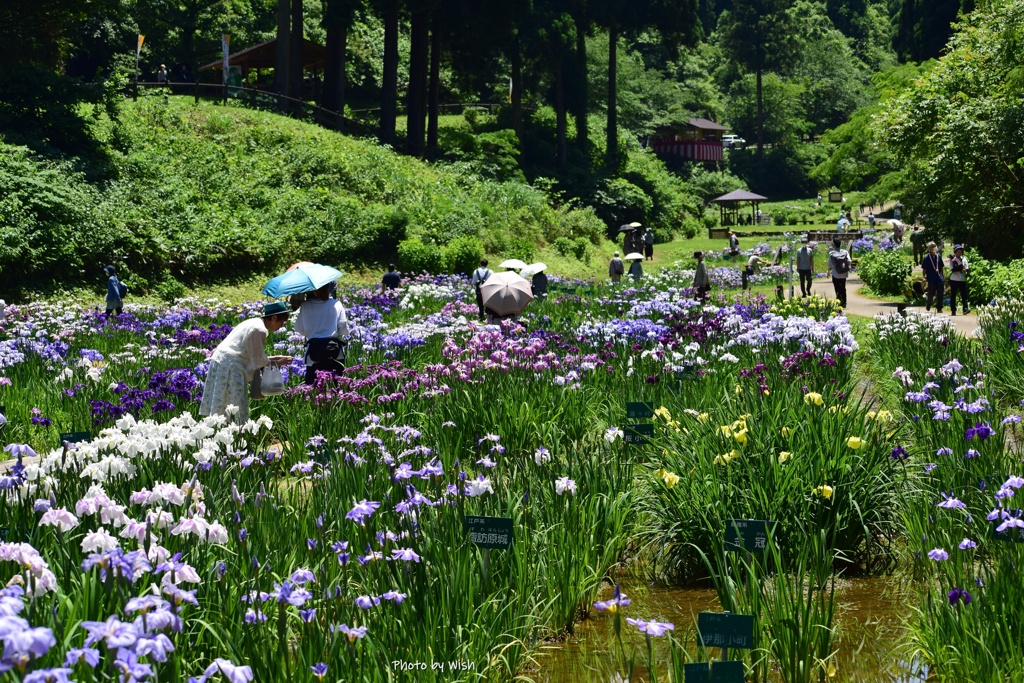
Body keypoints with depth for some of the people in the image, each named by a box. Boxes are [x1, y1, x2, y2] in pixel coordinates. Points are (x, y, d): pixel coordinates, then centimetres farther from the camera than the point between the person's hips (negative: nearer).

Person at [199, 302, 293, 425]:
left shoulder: (255, 323, 16)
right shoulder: (259, 330, -14)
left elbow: (253, 355, 21)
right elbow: (258, 361, -10)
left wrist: (275, 358, 14)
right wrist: (278, 362, 1)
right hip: (231, 367, -10)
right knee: (236, 412, -6)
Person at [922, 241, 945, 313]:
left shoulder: (938, 256, 7)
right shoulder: (926, 257, -4)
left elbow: (941, 267, 16)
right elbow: (924, 269, -3)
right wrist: (924, 277, -9)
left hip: (939, 278, 4)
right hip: (931, 279, -4)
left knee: (940, 294, 2)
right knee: (930, 294, 1)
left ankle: (939, 308, 12)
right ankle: (927, 308, 17)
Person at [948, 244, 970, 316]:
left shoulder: (964, 259, 11)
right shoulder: (952, 259, 3)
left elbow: (966, 269, 2)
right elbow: (952, 269, -8)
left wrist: (957, 270, -14)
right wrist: (961, 270, -11)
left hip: (962, 280, 2)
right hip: (954, 280, -2)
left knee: (964, 294, -10)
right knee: (953, 296, 3)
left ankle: (965, 309, -17)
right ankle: (953, 311, 7)